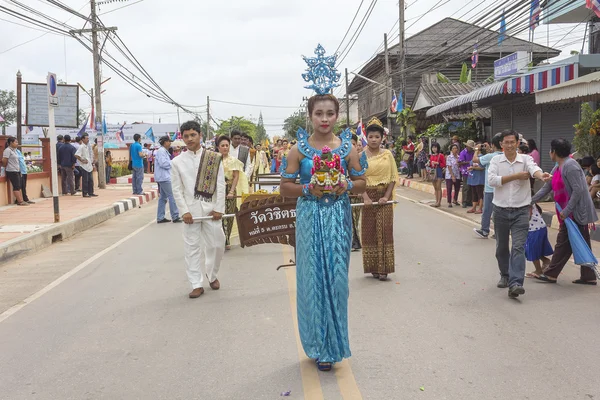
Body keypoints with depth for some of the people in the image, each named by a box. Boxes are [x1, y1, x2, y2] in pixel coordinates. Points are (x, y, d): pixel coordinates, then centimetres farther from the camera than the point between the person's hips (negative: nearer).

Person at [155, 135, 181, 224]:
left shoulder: (164, 151, 18)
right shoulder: (161, 151, -13)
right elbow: (163, 163, -21)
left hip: (164, 177, 10)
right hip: (164, 177, -10)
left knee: (163, 197, 11)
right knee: (172, 196, -8)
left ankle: (160, 218, 13)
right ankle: (175, 217, -5)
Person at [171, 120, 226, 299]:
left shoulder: (214, 158, 2)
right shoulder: (177, 161, 3)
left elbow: (220, 185, 0)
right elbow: (177, 190, 2)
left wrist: (219, 208, -6)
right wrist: (184, 211, -7)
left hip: (211, 208, 0)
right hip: (190, 210, 0)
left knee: (216, 244, 4)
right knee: (192, 247, 2)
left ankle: (212, 275, 30)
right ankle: (197, 284, 12)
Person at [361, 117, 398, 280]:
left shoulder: (387, 154, 3)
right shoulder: (362, 156, 0)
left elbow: (393, 177, 2)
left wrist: (386, 196, -9)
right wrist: (365, 197, -16)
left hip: (384, 196, 1)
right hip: (368, 195, -1)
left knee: (384, 230, -1)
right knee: (369, 231, 3)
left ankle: (384, 268, 5)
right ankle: (373, 267, 13)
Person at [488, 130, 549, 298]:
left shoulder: (525, 159, -1)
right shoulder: (496, 160, 1)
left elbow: (533, 168, -23)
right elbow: (492, 180, -14)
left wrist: (541, 175, -46)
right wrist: (516, 176, -14)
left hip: (521, 210, -2)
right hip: (500, 210, 2)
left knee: (518, 247, -11)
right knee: (501, 247, 14)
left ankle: (515, 283, -16)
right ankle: (505, 275, 35)